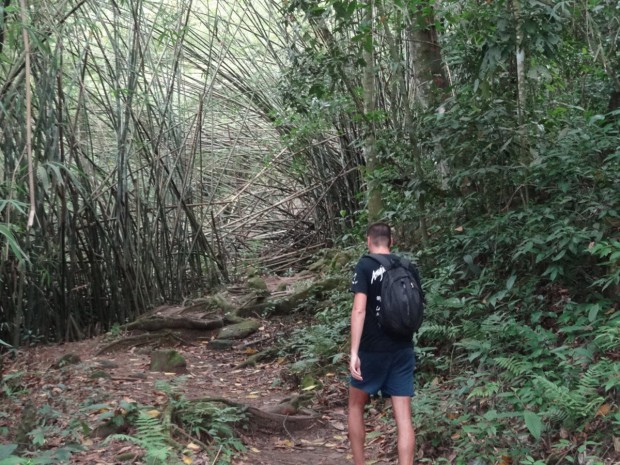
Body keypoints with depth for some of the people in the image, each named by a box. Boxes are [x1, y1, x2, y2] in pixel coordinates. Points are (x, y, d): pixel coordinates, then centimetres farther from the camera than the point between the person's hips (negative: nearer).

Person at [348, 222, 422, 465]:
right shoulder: (409, 268, 7)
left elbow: (359, 309, -18)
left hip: (373, 349, -4)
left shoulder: (366, 265, -8)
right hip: (403, 350, 4)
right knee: (403, 416, 2)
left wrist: (354, 352, -20)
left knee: (356, 405, 17)